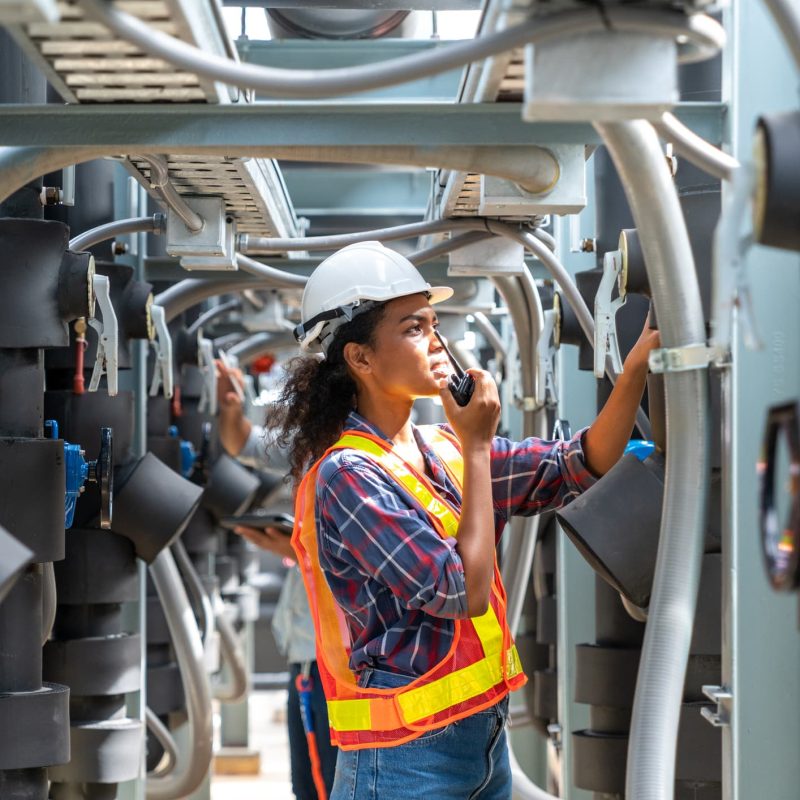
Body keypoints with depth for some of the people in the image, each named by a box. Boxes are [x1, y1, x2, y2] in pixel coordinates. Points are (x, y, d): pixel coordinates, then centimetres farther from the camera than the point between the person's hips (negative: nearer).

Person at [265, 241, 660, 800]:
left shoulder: (442, 450, 8)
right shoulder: (346, 477, -16)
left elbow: (578, 467, 6)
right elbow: (465, 592, -21)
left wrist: (638, 365, -6)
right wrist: (477, 446, -14)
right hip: (407, 754, -8)